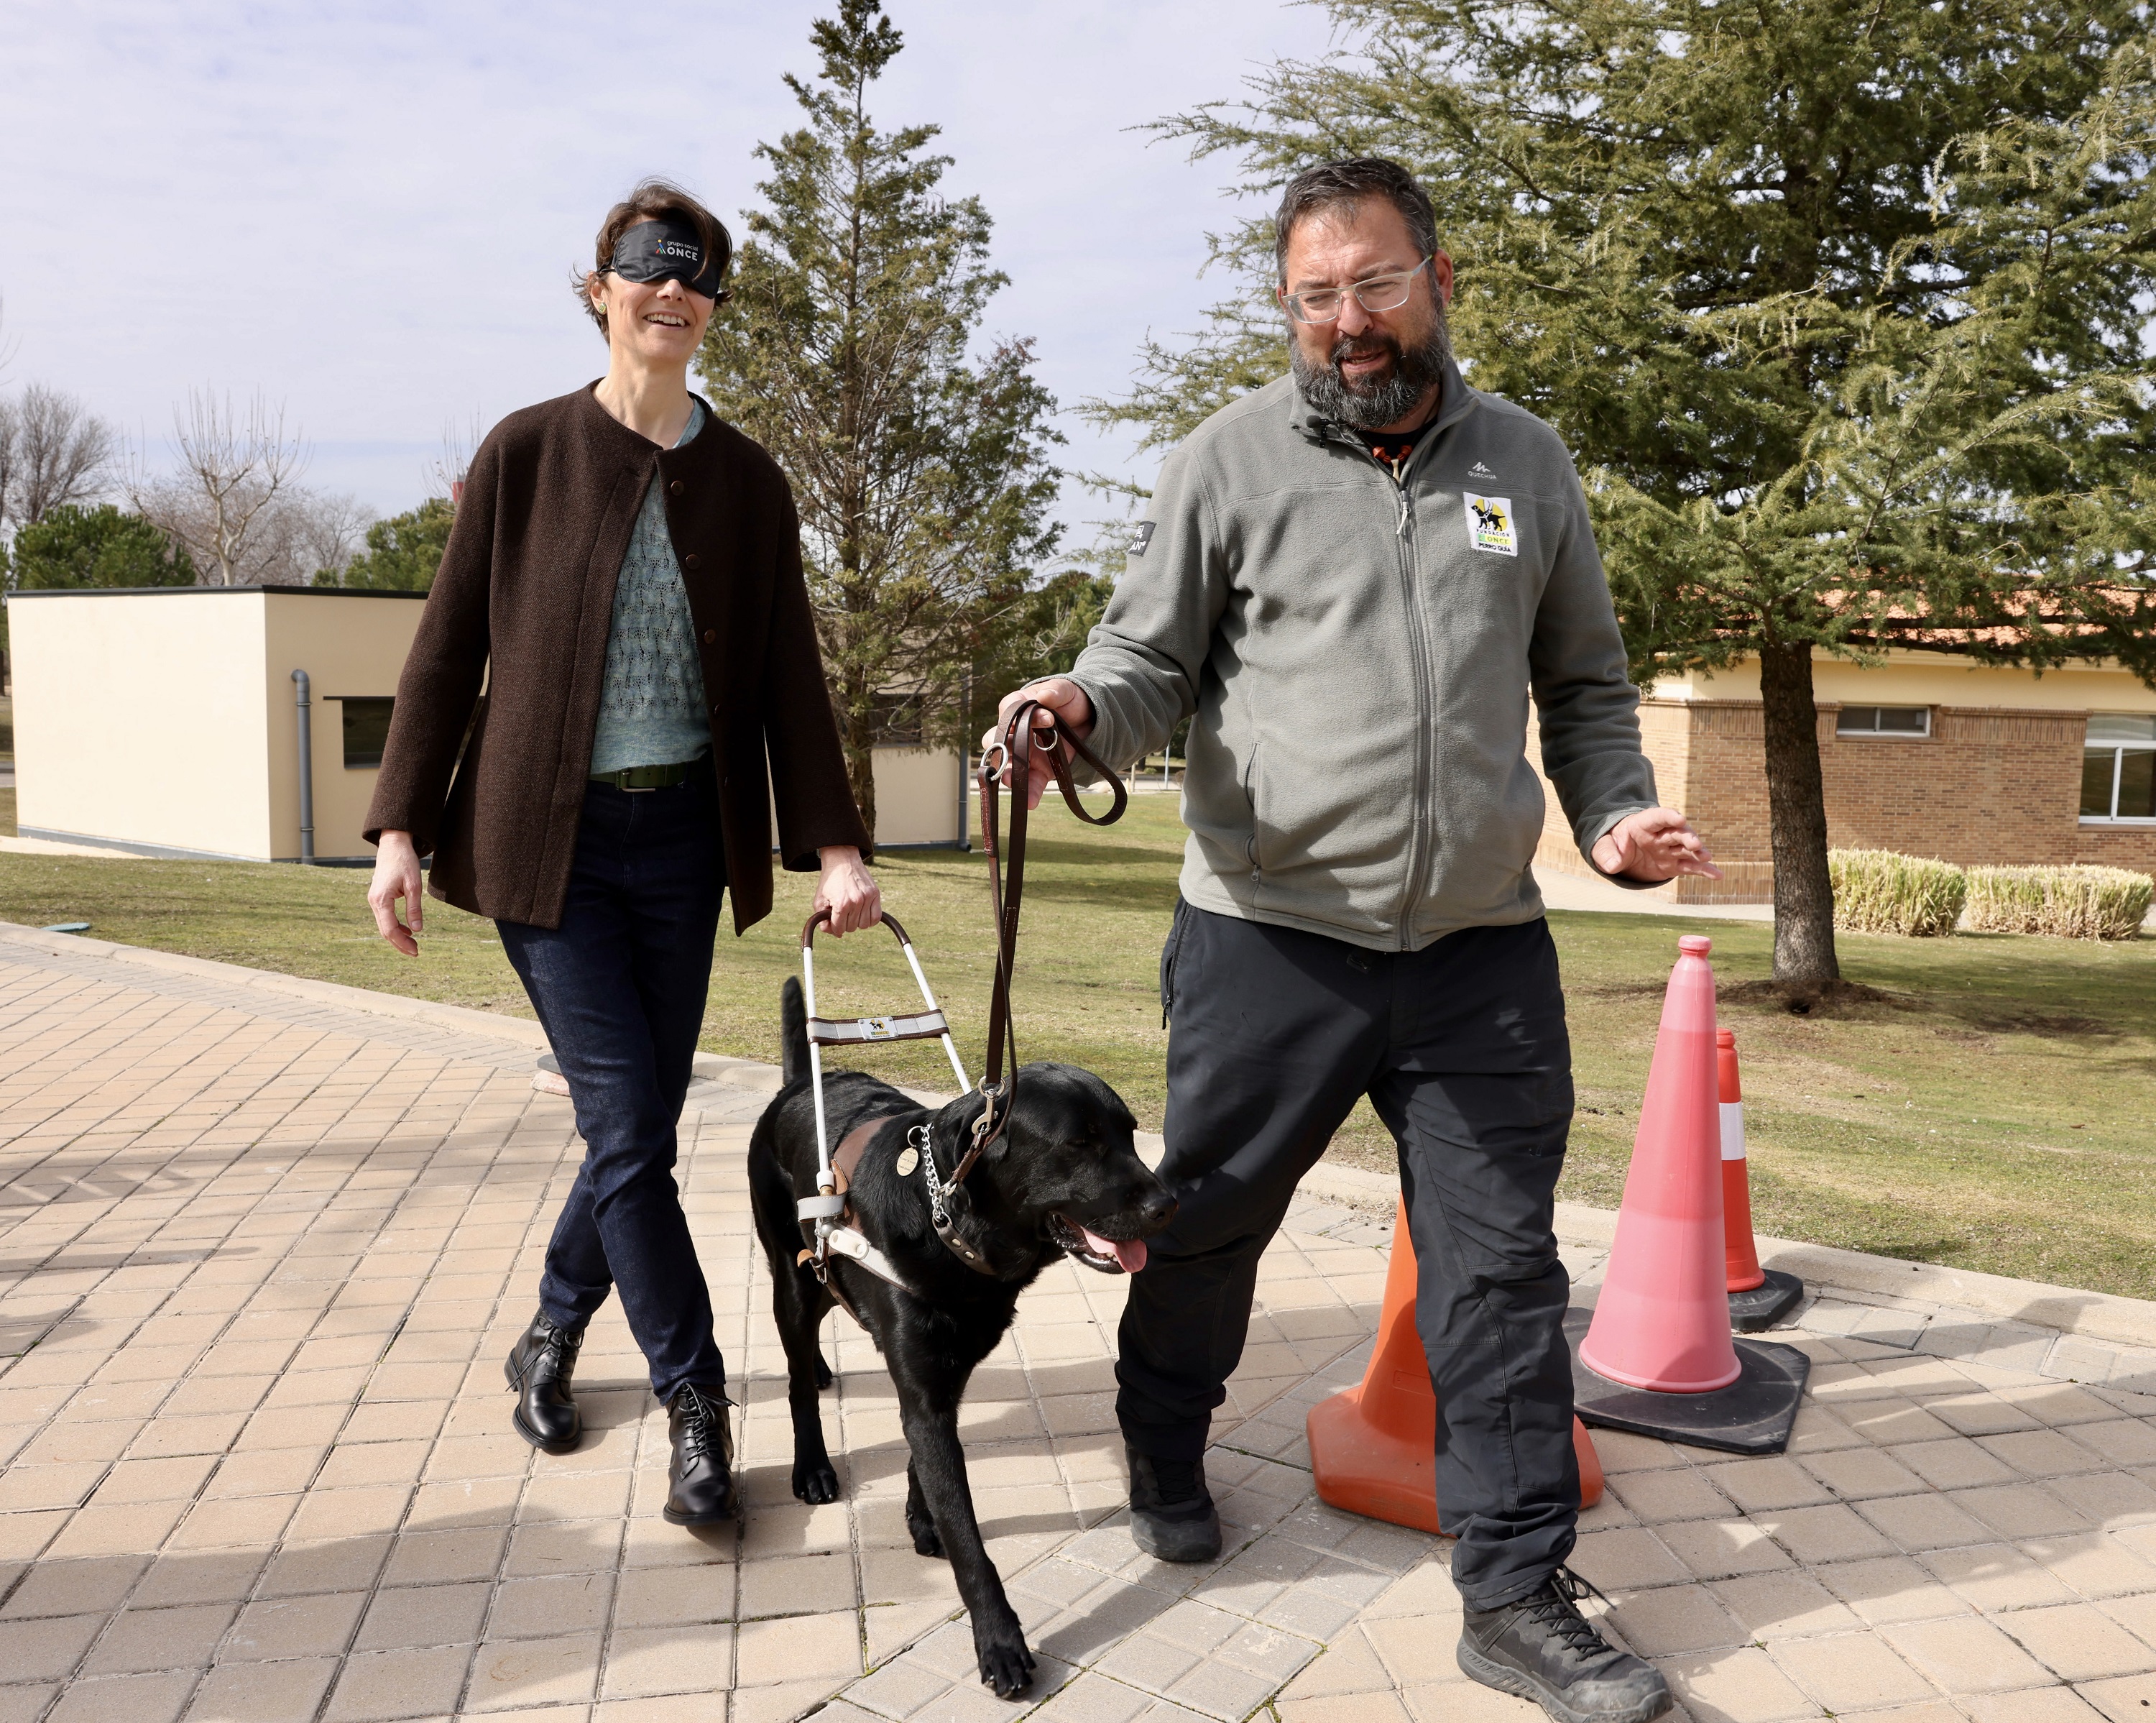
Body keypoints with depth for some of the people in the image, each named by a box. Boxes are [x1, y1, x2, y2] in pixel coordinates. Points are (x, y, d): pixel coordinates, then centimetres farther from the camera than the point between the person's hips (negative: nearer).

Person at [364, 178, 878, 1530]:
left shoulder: (747, 480, 6)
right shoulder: (527, 453, 0)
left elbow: (789, 675, 4)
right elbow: (449, 648, 2)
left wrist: (834, 845, -5)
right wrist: (402, 827, -2)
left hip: (685, 836, 3)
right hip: (548, 837, -3)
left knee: (642, 1123, 9)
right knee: (630, 1127, -6)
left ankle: (552, 1337, 34)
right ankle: (697, 1405, 8)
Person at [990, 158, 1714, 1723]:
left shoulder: (1528, 463, 10)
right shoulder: (1232, 459, 1)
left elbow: (1585, 686, 17)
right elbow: (1152, 666, 1)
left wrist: (1619, 812, 1)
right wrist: (1080, 707, -21)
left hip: (1484, 949, 2)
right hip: (1269, 938, -2)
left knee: (1503, 1269, 5)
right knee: (1209, 1220, 13)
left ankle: (1519, 1594, 21)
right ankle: (1166, 1447, 43)